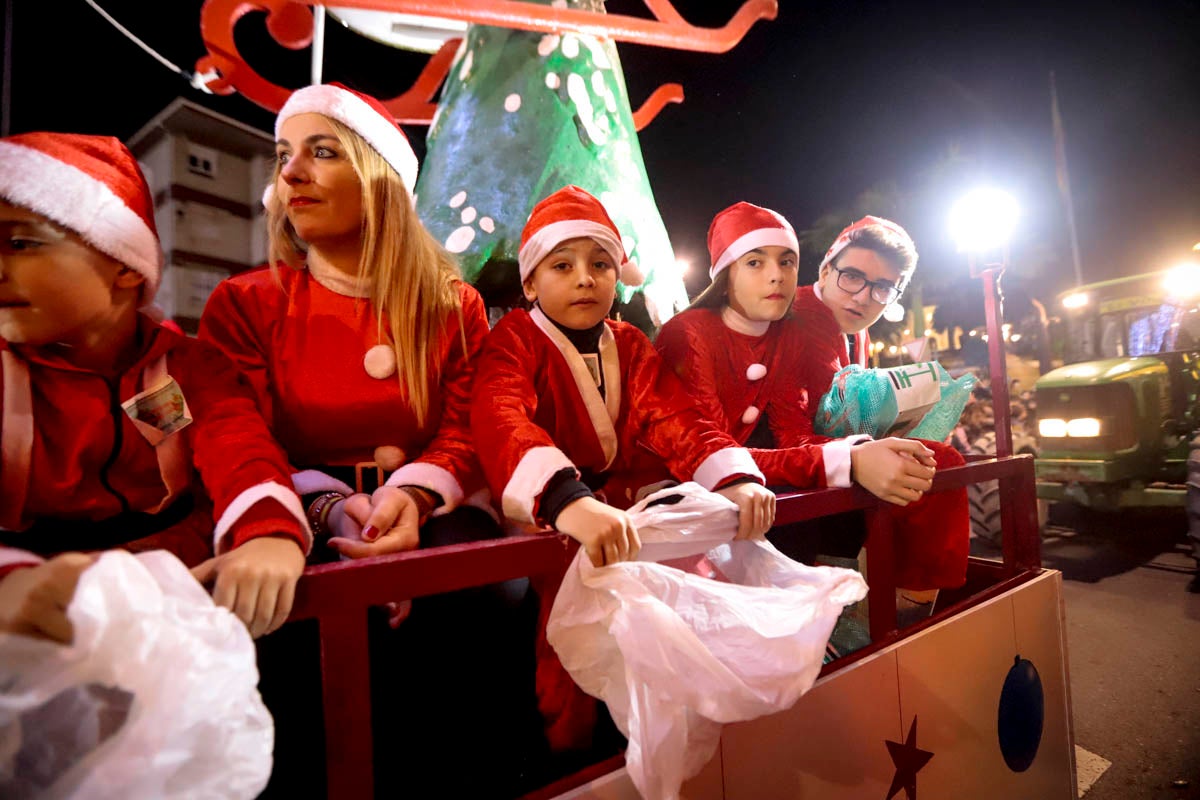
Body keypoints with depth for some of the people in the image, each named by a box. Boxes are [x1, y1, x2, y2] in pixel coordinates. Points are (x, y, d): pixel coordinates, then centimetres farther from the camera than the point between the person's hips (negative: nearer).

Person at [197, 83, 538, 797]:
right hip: (309, 523, 0)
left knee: (492, 596, -29)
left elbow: (463, 435, 0)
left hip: (430, 511, 1)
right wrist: (335, 510, -23)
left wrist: (413, 496, -23)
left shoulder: (454, 306, 7)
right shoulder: (244, 304, 6)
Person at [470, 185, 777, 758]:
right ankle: (562, 757, -4)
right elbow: (501, 422, -27)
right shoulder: (514, 337, -5)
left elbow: (677, 421, -4)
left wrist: (737, 481, -25)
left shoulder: (632, 347, 11)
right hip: (539, 520, -4)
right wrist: (567, 501, -48)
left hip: (621, 509, 5)